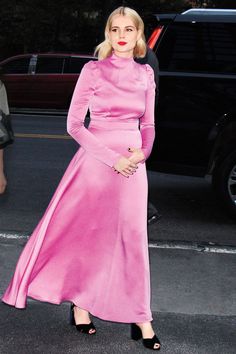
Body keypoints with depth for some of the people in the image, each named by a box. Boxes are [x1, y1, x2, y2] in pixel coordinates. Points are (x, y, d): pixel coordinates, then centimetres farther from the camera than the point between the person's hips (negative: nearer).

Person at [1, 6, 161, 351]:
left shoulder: (145, 74, 8)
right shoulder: (93, 70, -3)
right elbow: (74, 123, -5)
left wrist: (143, 151, -5)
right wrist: (111, 158, -13)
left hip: (133, 163, 3)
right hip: (95, 159, -3)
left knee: (134, 238, 6)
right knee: (88, 233, 5)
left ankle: (140, 318, 14)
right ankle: (79, 304, 23)